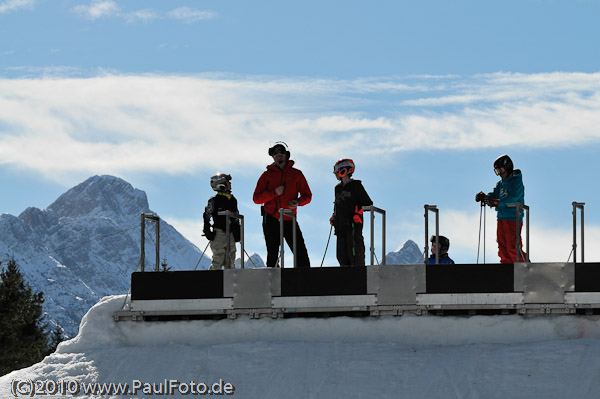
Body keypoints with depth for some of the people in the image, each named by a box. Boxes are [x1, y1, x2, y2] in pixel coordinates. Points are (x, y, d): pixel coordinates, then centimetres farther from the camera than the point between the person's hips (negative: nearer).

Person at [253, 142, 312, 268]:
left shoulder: (296, 174, 9)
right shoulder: (267, 175, 8)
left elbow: (307, 196, 12)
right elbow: (256, 198, 3)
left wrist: (298, 202, -11)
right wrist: (274, 193, -13)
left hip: (289, 220, 0)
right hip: (271, 219, 0)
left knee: (301, 253, -10)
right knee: (272, 255, 3)